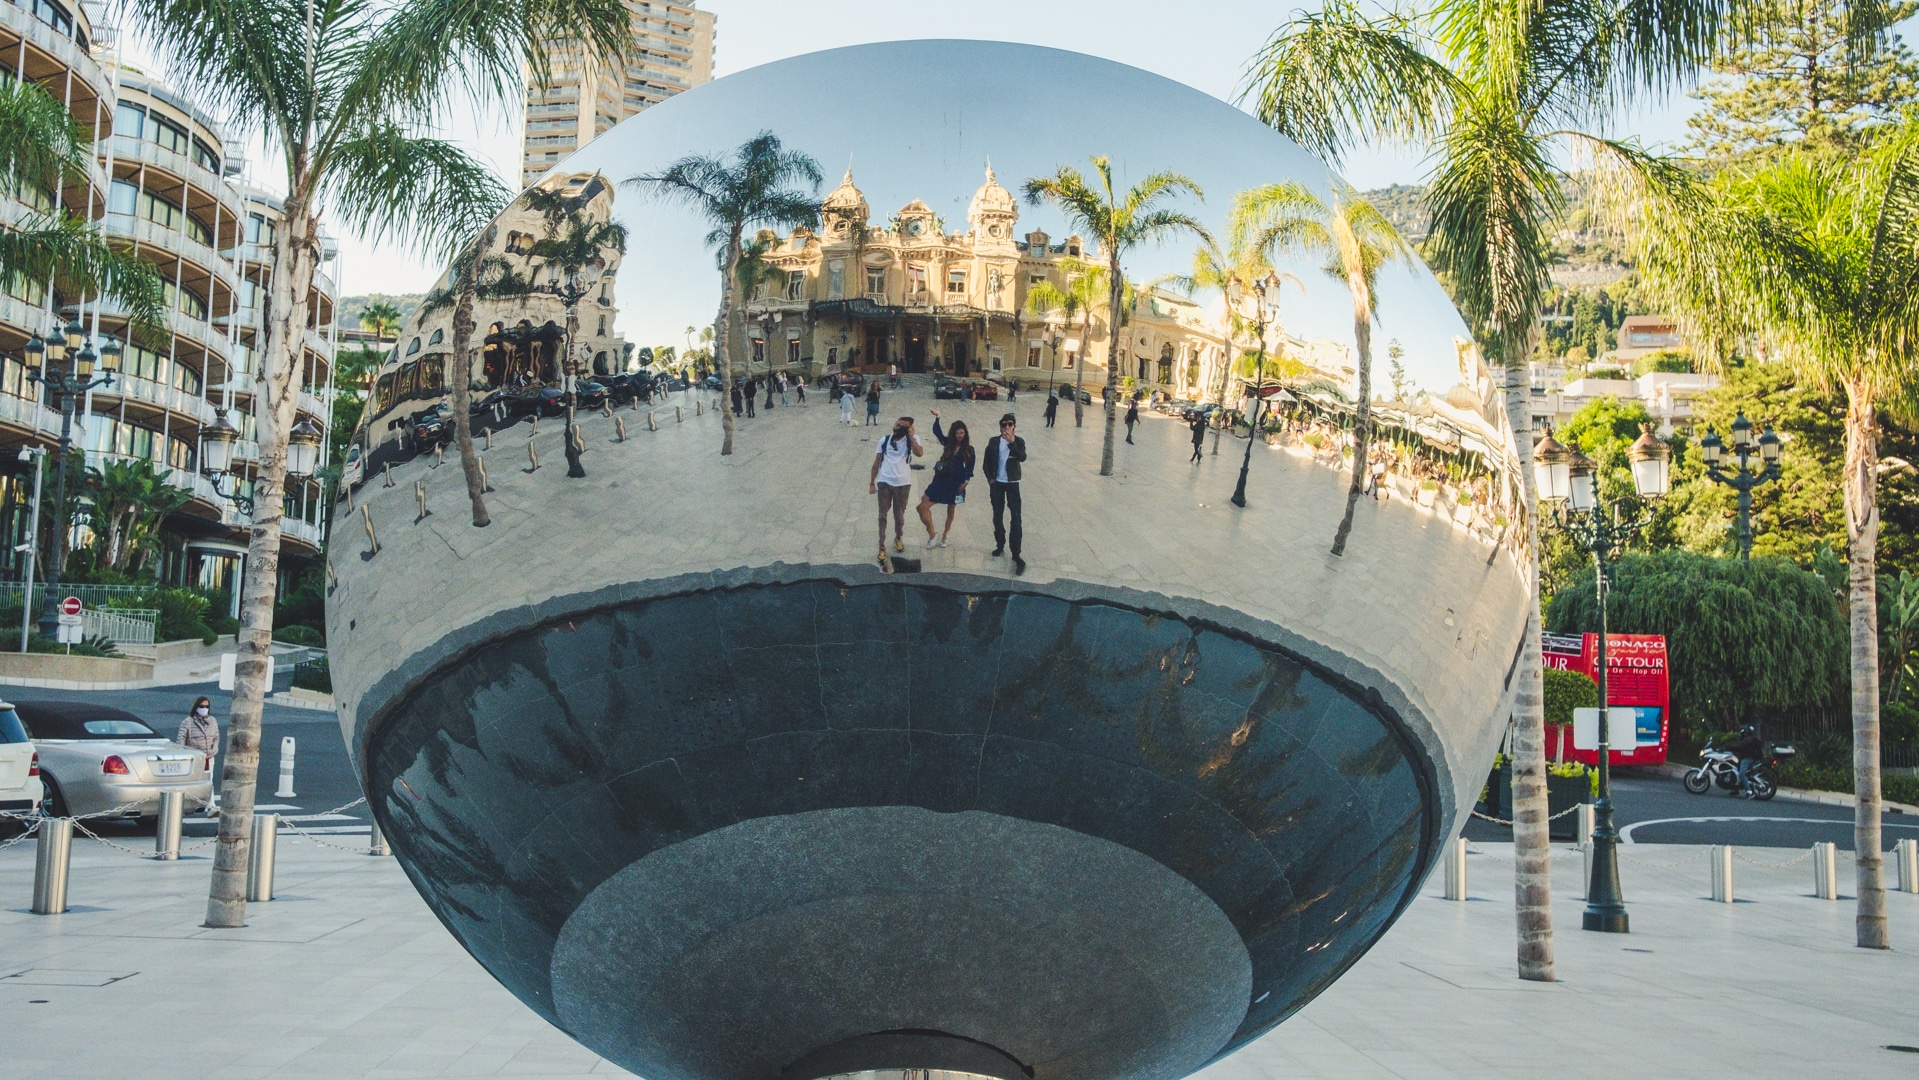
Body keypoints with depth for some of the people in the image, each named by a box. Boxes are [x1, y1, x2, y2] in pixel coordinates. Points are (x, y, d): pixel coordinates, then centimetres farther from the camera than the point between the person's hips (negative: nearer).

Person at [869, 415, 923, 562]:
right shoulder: (884, 440, 5)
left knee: (899, 515, 13)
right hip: (884, 482, 1)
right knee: (883, 515, 3)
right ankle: (882, 547, 7)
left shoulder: (912, 439, -1)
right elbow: (876, 463, 9)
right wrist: (871, 483, 8)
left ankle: (898, 538, 38)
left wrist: (910, 436, -19)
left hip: (903, 483, -1)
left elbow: (919, 453, -23)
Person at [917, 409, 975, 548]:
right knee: (923, 506, -9)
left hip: (956, 483, -2)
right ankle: (932, 534, 0)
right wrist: (937, 418, -19)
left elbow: (970, 467, -1)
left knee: (950, 510, 10)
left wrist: (965, 482, -11)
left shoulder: (969, 449, -1)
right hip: (941, 480, 2)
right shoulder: (947, 443, 4)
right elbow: (937, 432, -7)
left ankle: (944, 537, 25)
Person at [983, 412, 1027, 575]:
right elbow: (986, 462, 6)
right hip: (996, 483, 2)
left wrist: (1012, 443, -31)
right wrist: (990, 478, -4)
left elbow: (1022, 457, -22)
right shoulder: (994, 442, 1)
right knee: (997, 516, 12)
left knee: (1016, 518, -9)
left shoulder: (1018, 441, -4)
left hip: (1012, 483, -2)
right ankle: (1000, 545, 27)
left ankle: (1016, 554, -10)